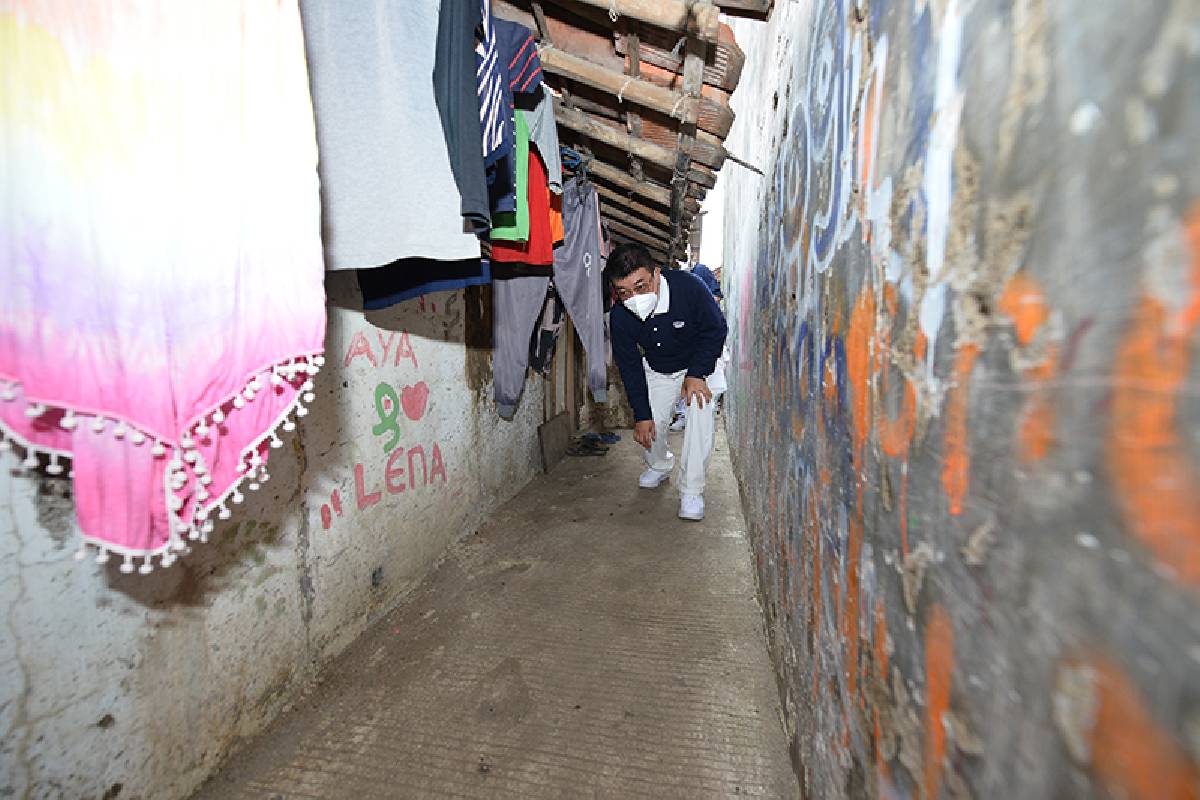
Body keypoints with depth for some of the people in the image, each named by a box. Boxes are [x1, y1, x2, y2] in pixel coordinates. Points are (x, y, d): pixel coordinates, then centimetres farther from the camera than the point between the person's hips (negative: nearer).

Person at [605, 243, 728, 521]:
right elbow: (629, 366, -12)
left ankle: (691, 491, -11)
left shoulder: (688, 287, -33)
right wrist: (642, 414, -13)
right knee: (651, 425, -5)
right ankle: (659, 465, 31)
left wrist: (696, 374, -25)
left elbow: (715, 329, -18)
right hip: (657, 370, 3)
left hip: (701, 364, -2)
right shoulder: (620, 315, -23)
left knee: (700, 412, -23)